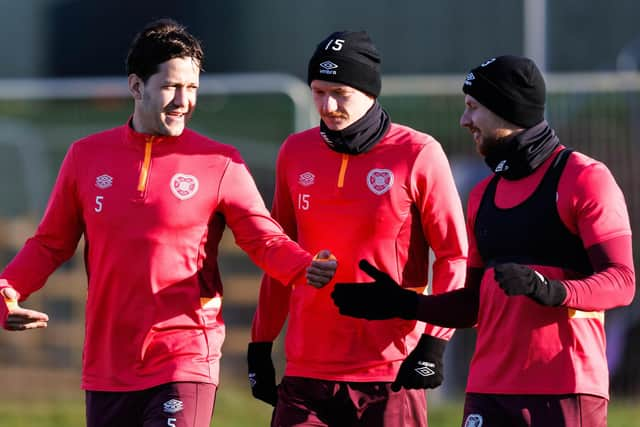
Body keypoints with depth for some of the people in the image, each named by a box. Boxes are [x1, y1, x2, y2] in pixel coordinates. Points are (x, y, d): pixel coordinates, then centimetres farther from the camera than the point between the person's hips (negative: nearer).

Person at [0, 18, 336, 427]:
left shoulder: (220, 164, 0)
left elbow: (265, 238, -5)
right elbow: (50, 244, 14)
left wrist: (305, 268, -26)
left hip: (186, 361, -4)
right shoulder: (87, 156, 8)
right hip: (107, 368, 4)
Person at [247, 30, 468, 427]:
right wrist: (260, 345, 16)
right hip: (307, 370, 4)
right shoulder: (296, 152, 9)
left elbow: (454, 255, -2)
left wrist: (434, 342, -11)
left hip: (391, 374, -4)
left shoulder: (418, 155, -4)